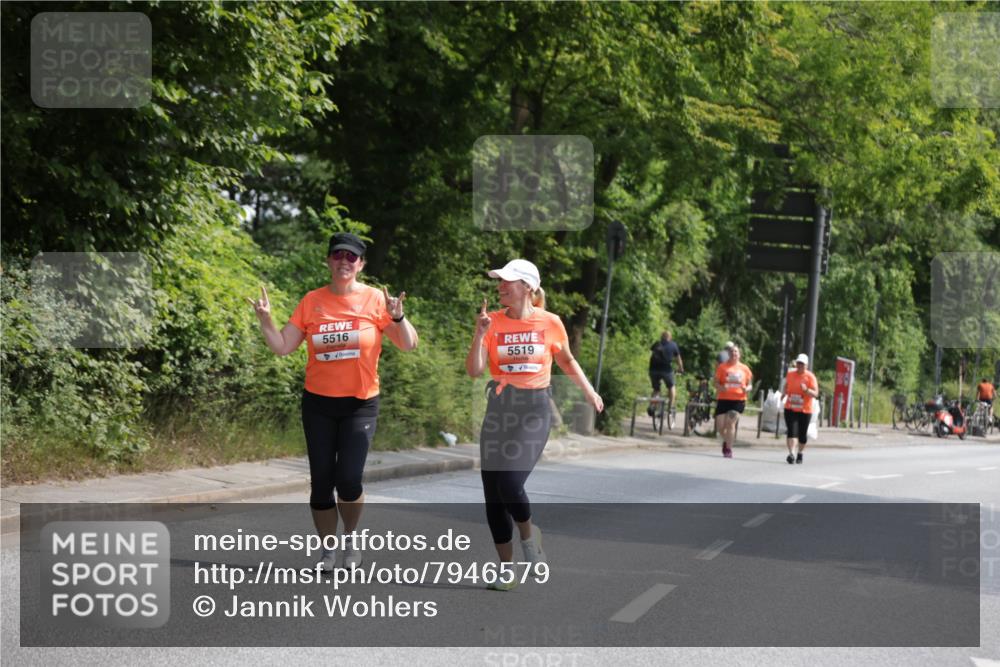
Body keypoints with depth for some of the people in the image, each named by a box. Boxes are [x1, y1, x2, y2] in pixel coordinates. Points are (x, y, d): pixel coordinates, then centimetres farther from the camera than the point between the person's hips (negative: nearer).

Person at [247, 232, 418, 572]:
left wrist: (398, 317, -25)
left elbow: (409, 344, -8)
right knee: (321, 481, 4)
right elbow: (282, 347, 3)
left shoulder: (375, 299, -4)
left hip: (360, 404, -2)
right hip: (318, 403, 2)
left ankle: (350, 537, 15)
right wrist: (265, 321, -13)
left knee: (348, 480, -12)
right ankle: (328, 548, 20)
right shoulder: (312, 302, 1)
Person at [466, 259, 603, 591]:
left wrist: (589, 391, 12)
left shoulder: (550, 323, -1)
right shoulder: (493, 322, -1)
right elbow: (474, 370, -8)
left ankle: (528, 536, 14)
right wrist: (479, 334, -18)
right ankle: (506, 567, 14)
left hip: (534, 411, -2)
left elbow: (567, 361, 16)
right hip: (499, 410, 2)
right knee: (493, 493, 1)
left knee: (510, 484, -18)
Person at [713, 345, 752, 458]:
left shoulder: (744, 369, 9)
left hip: (738, 400, 0)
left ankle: (728, 449, -8)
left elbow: (749, 384, 15)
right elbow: (716, 383, 3)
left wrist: (746, 389, -9)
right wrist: (721, 387, -19)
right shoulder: (722, 367, 5)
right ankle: (726, 441, 30)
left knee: (730, 422, -17)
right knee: (720, 427, -3)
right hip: (723, 399, 0)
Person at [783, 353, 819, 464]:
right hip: (790, 409, 2)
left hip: (805, 410, -2)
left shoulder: (810, 377, -7)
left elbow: (815, 394, -13)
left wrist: (806, 390, -28)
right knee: (792, 431, -14)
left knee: (802, 434, 8)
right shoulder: (790, 374, 5)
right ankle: (791, 454, -23)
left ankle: (800, 453, 29)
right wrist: (783, 395, 13)